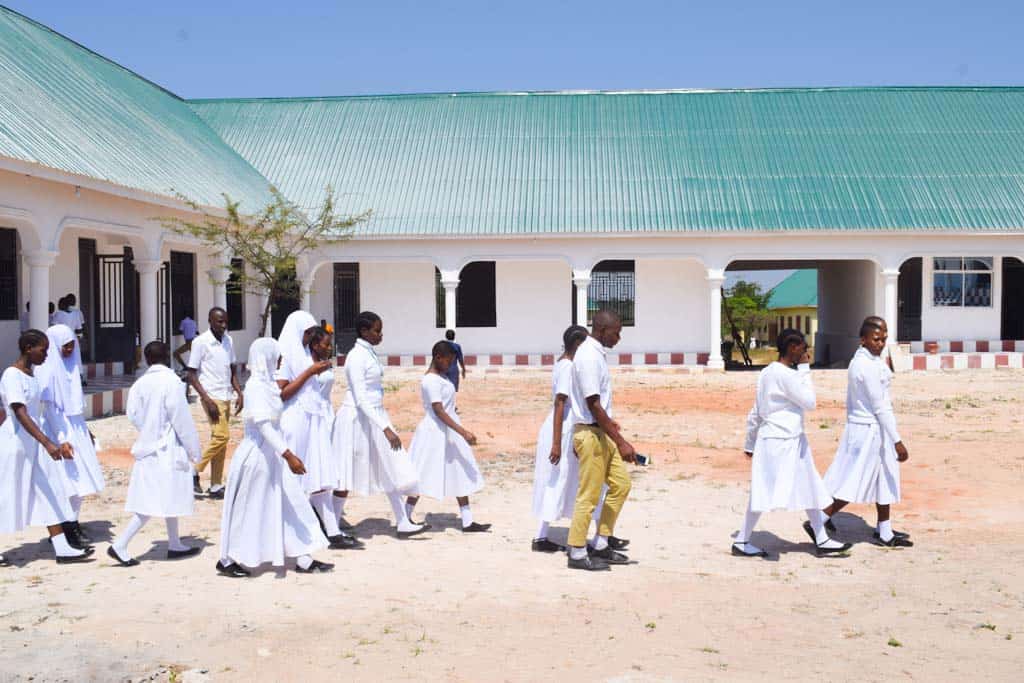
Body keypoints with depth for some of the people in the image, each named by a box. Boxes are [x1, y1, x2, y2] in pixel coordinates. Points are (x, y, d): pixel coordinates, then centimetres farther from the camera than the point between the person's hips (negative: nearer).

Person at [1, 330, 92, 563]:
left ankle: (62, 548, 4)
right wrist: (47, 443, -35)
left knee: (49, 493, 4)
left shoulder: (30, 374, 9)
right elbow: (20, 414, -26)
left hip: (34, 441, 9)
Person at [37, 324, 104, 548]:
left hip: (76, 428, 8)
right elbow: (49, 407, -17)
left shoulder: (70, 366, 11)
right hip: (60, 429, -8)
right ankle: (69, 525, 1)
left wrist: (86, 430, 20)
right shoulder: (48, 370, -14)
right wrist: (61, 440, -20)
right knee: (69, 477, -7)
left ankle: (73, 522, 20)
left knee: (80, 477, 10)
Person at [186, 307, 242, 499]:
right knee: (221, 435, -17)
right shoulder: (200, 342, -9)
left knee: (221, 439, 7)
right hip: (211, 396, -7)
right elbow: (192, 375, -9)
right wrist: (207, 400, -16)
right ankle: (195, 471, 0)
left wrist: (239, 393, 6)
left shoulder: (228, 341, 10)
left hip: (226, 397, 7)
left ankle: (216, 487, 12)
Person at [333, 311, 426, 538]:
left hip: (373, 416, 9)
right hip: (358, 418, -9)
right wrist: (386, 428, -28)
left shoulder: (369, 353, 10)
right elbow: (361, 399, -24)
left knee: (389, 470, 9)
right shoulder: (357, 357, -19)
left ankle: (403, 523, 14)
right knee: (347, 475, 1)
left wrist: (385, 425, 22)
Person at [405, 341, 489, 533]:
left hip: (449, 433, 9)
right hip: (434, 432, -9)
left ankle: (468, 522, 10)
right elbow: (438, 411, -25)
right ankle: (405, 518, 15)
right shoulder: (430, 381, -19)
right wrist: (463, 432, -29)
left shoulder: (442, 376, 10)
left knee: (460, 476, 7)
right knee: (423, 477, 1)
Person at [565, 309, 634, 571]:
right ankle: (577, 553, 11)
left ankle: (601, 545, 21)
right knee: (589, 495, -1)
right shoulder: (589, 357, -20)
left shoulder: (596, 353, 10)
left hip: (601, 432, 10)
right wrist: (621, 442, -23)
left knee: (621, 484, 13)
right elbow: (593, 405, -23)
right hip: (590, 434, -10)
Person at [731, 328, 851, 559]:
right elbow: (810, 402, -12)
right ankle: (741, 542, 7)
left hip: (791, 441, 10)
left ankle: (822, 540, 22)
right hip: (780, 442, -10)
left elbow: (755, 413, 15)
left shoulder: (768, 372, 11)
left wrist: (750, 443, 21)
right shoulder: (786, 375, -19)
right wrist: (805, 369, -7)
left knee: (810, 488, 14)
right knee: (766, 493, -2)